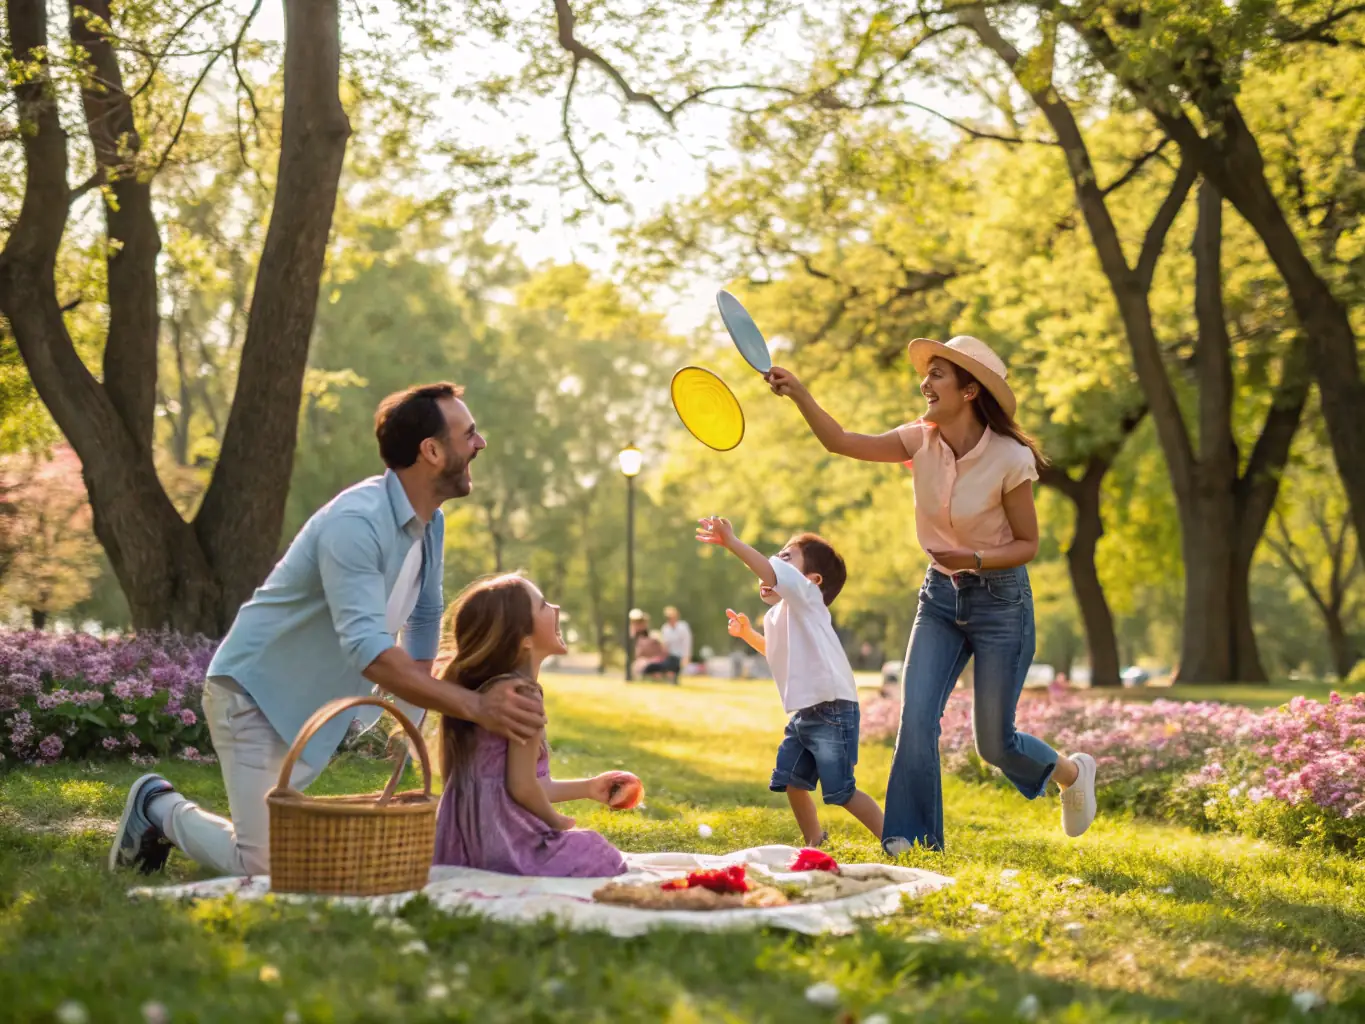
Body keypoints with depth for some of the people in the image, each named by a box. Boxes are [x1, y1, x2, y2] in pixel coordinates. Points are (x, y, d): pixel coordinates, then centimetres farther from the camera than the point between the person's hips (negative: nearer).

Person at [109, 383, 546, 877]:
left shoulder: (431, 522, 0)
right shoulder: (356, 522, -28)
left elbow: (424, 615, 16)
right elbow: (368, 648, -38)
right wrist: (474, 707, -44)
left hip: (319, 704, 9)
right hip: (256, 693, -9)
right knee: (267, 867, -12)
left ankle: (167, 816, 26)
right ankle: (159, 806, 12)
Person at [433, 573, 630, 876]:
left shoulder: (478, 690, 12)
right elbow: (522, 788, -20)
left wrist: (587, 788, 24)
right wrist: (557, 823, 0)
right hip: (504, 846, -9)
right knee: (606, 861, 7)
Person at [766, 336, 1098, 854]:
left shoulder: (1009, 459, -19)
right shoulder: (922, 441, -7)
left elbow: (1027, 544, -11)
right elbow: (841, 441, -11)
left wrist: (974, 559, -27)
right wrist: (799, 394, -25)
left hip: (1000, 600, -4)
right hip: (939, 596, 4)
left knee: (994, 742, 4)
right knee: (916, 715, -11)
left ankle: (1072, 772, 35)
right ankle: (910, 839, -2)